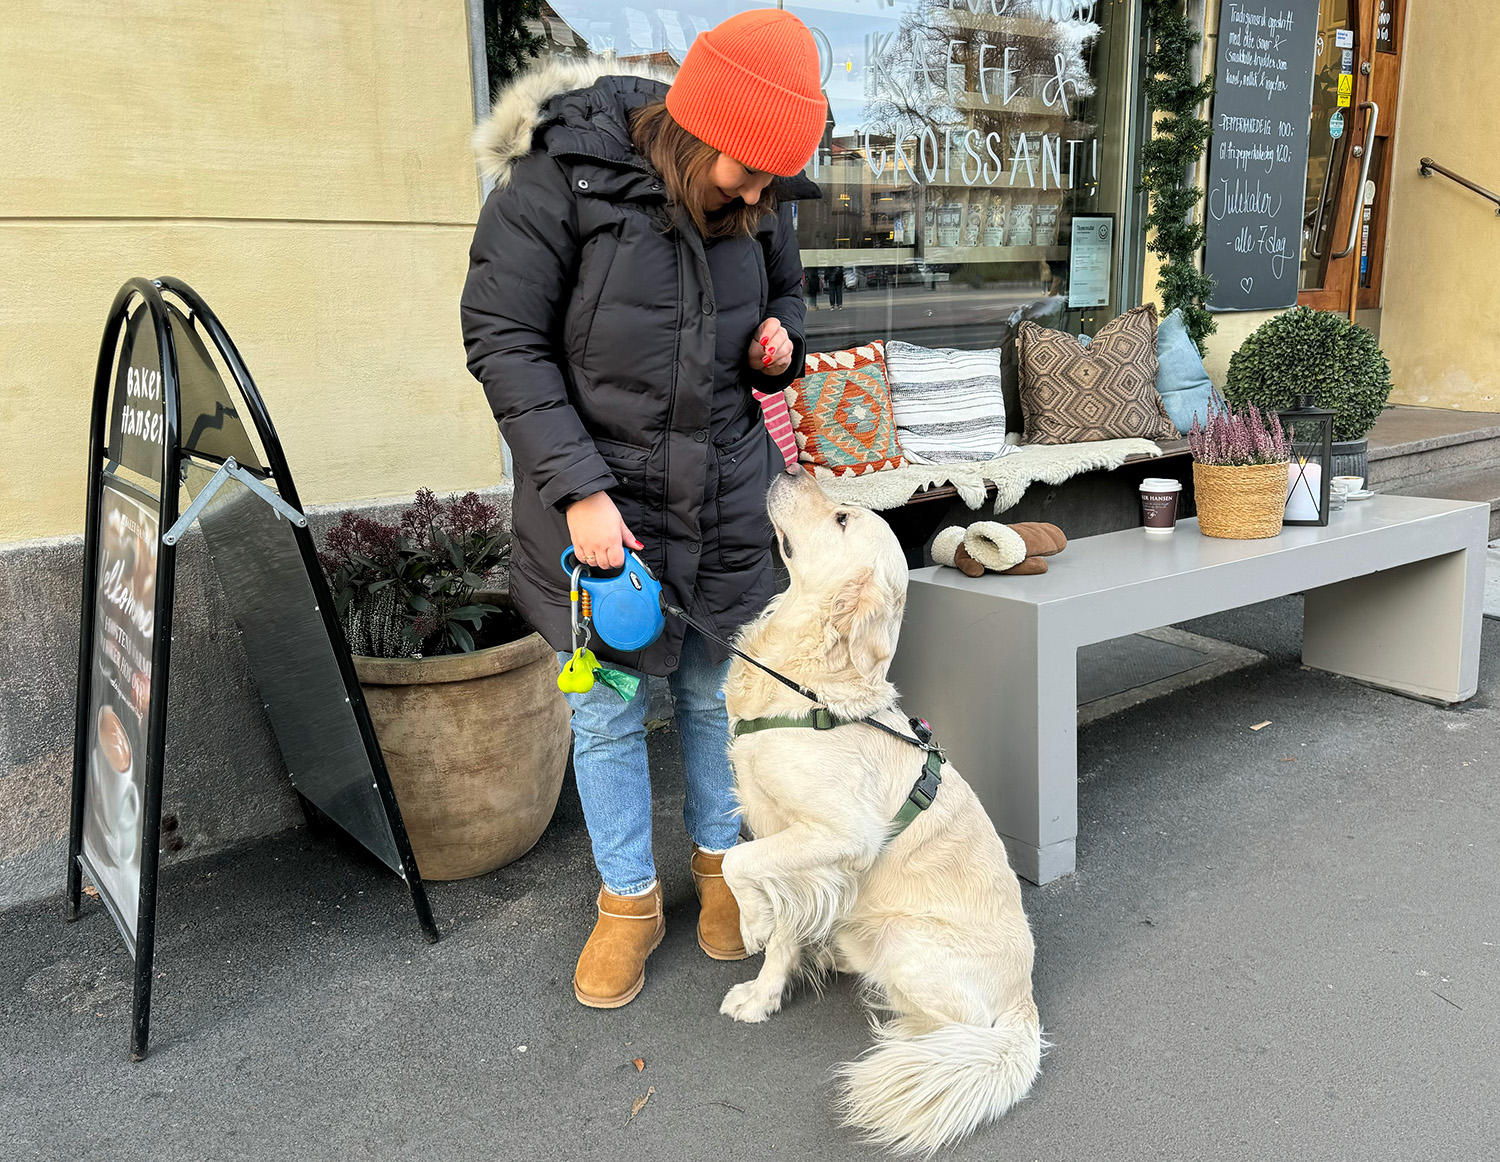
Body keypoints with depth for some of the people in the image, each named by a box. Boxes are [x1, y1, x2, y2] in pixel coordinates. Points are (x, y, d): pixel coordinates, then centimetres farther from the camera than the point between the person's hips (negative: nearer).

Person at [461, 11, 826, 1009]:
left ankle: (721, 862, 38)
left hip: (727, 495, 4)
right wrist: (579, 487, -18)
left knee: (718, 695, 14)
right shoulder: (561, 175, -14)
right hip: (598, 496, -3)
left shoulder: (759, 201, 1)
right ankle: (630, 900, 29)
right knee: (607, 711, 8)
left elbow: (785, 294, 19)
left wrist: (778, 346, -6)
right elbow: (505, 338, -13)